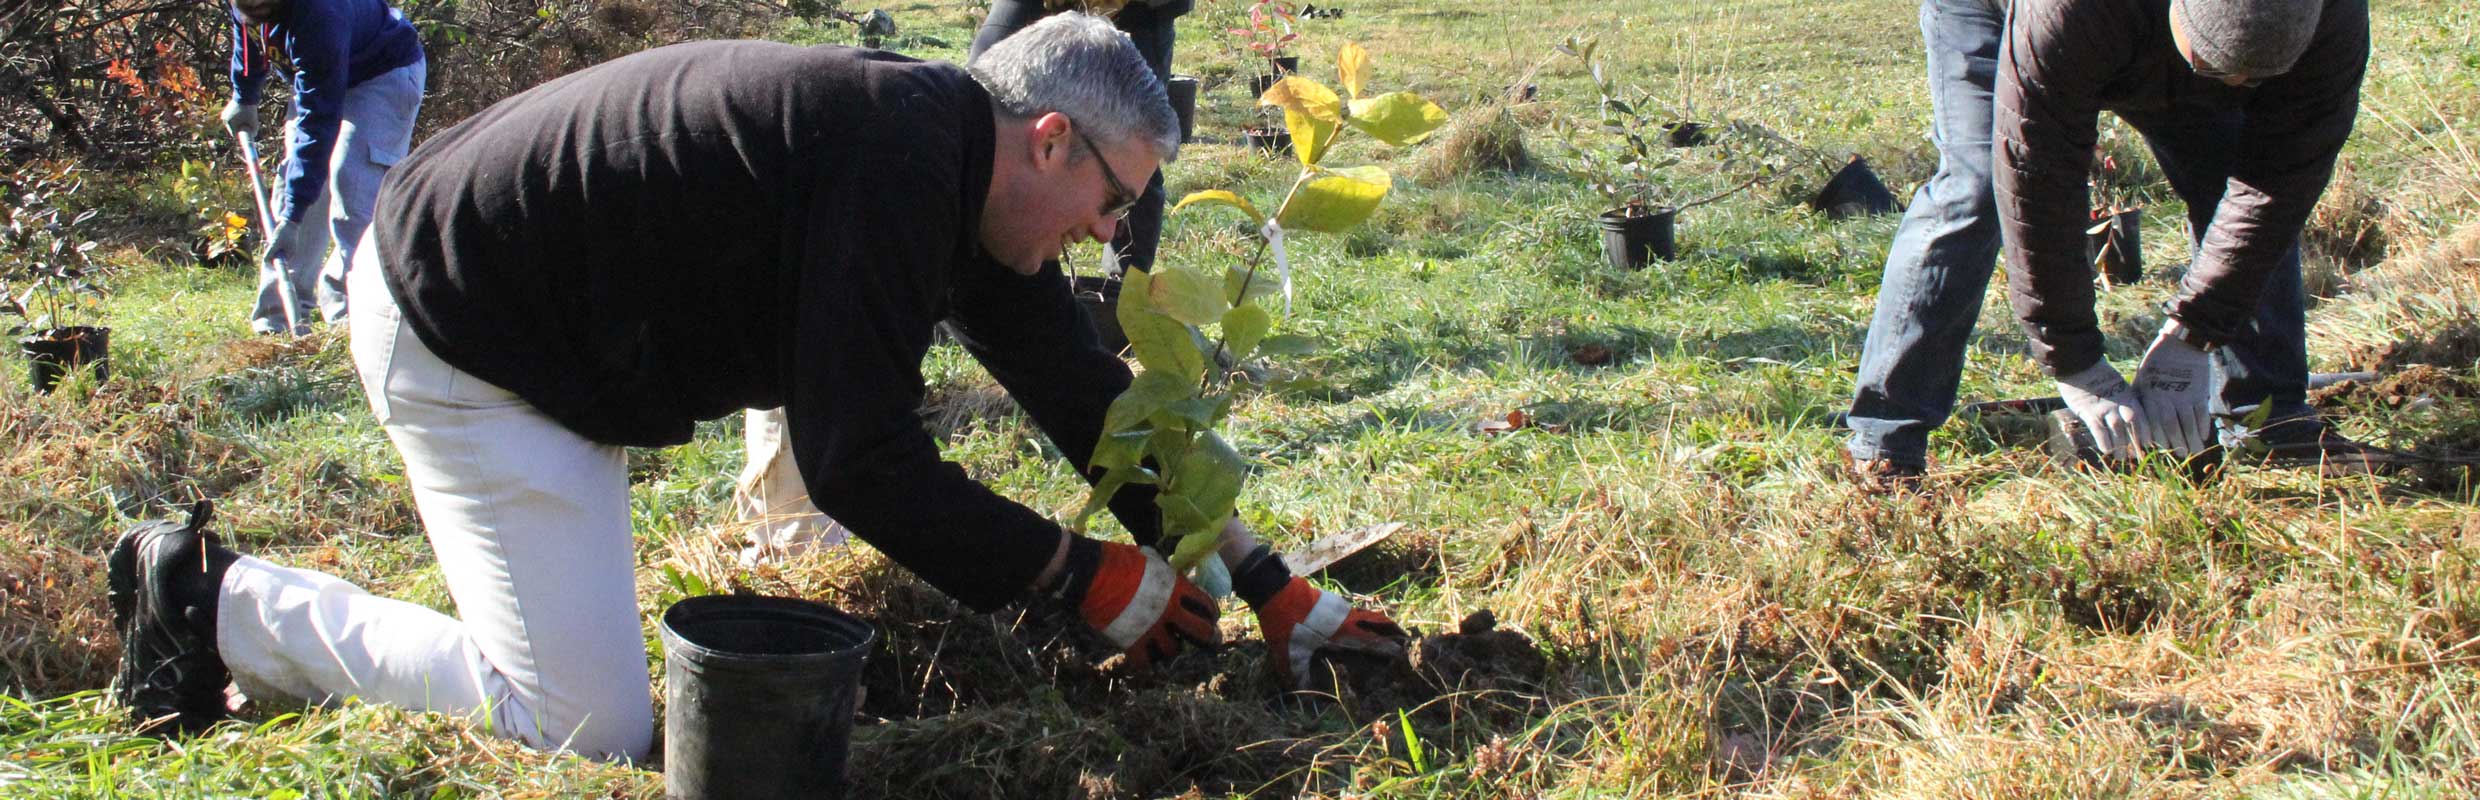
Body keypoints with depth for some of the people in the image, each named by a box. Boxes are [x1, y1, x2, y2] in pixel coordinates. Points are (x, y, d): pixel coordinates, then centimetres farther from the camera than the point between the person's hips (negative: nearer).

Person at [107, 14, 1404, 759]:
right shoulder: (897, 159, -25)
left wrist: (1268, 589, 12)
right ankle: (217, 600, -2)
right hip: (457, 335, -10)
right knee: (591, 733, -10)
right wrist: (1087, 578, -15)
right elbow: (860, 466, -26)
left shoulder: (954, 161, 5)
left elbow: (1081, 393, 11)